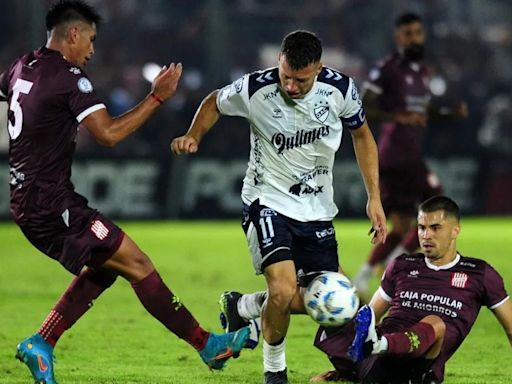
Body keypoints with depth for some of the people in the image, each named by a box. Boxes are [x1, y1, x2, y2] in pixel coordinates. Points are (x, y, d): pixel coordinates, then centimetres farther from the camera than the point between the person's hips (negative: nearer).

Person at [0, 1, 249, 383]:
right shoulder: (69, 77, -15)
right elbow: (108, 133, -20)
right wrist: (157, 97, -14)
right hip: (51, 203, -9)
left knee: (102, 267, 17)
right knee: (137, 264, -7)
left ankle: (41, 344, 10)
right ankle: (209, 346, -5)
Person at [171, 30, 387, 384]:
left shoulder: (340, 89, -12)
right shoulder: (254, 89, -18)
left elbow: (362, 135, 7)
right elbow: (215, 103, 5)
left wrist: (374, 197, 3)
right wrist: (193, 136, -13)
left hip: (317, 209, 4)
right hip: (268, 202, -4)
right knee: (283, 292, -24)